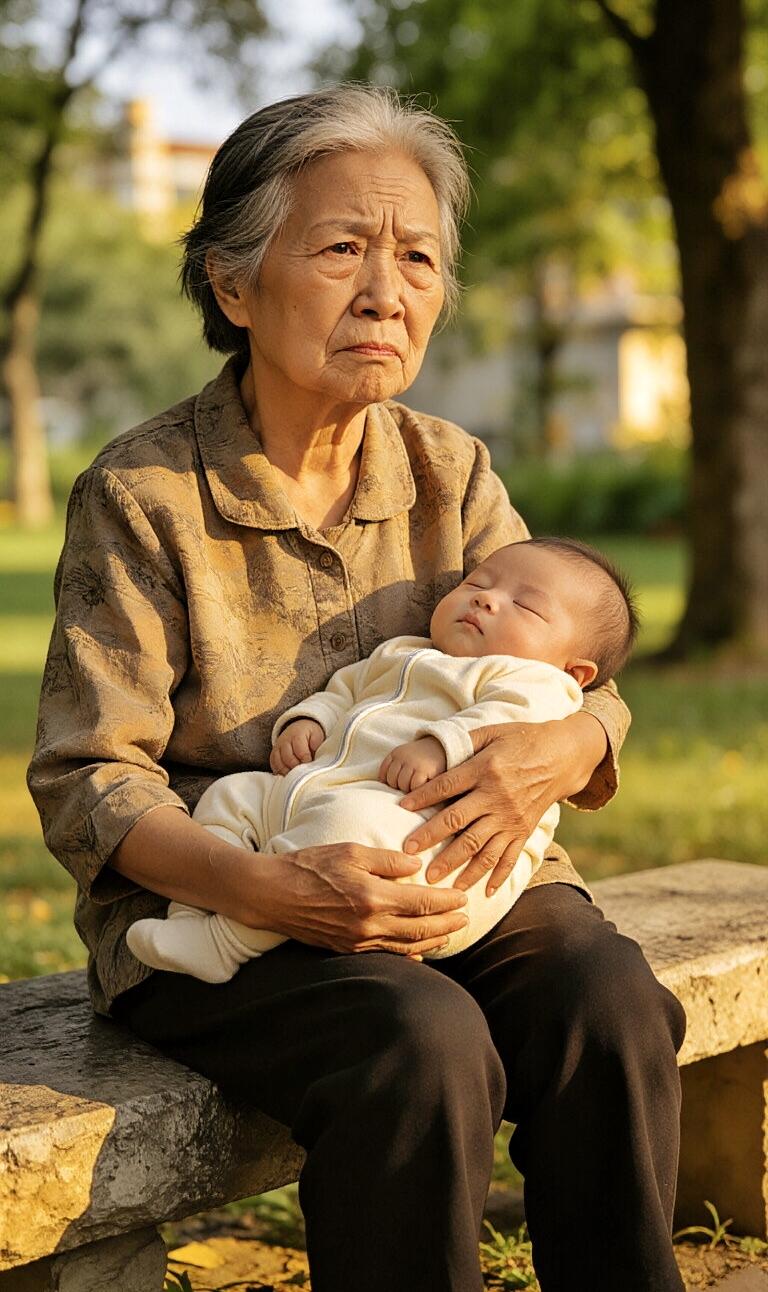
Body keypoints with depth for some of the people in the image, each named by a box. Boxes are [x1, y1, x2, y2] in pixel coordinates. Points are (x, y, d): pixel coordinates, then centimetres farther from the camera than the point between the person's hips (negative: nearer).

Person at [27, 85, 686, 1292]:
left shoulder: (452, 473, 5)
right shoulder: (140, 493, -9)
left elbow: (587, 686, 6)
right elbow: (87, 783, -11)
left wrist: (556, 750, -20)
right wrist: (270, 888, -29)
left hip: (453, 880, 4)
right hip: (208, 912, -4)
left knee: (610, 1003, -24)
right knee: (421, 1043, -32)